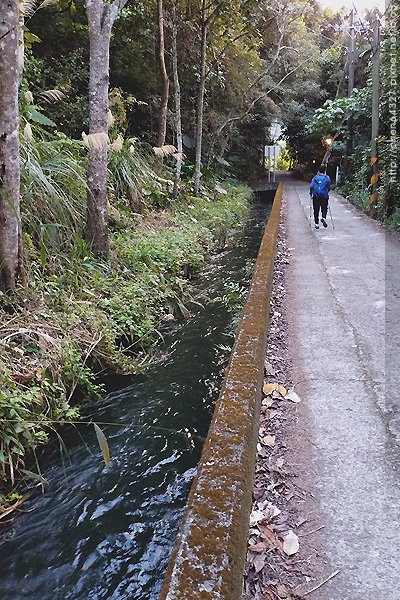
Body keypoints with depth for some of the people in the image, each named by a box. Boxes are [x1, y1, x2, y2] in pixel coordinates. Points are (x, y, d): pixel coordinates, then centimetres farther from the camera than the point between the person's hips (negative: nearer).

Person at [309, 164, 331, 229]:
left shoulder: (315, 178, 1)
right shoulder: (327, 178, 0)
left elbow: (311, 186, -4)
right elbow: (329, 188, 4)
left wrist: (311, 193, 12)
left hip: (316, 197, 1)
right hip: (324, 197, -1)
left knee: (316, 210, 9)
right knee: (324, 209, 15)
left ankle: (317, 224, 10)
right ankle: (323, 218, -14)